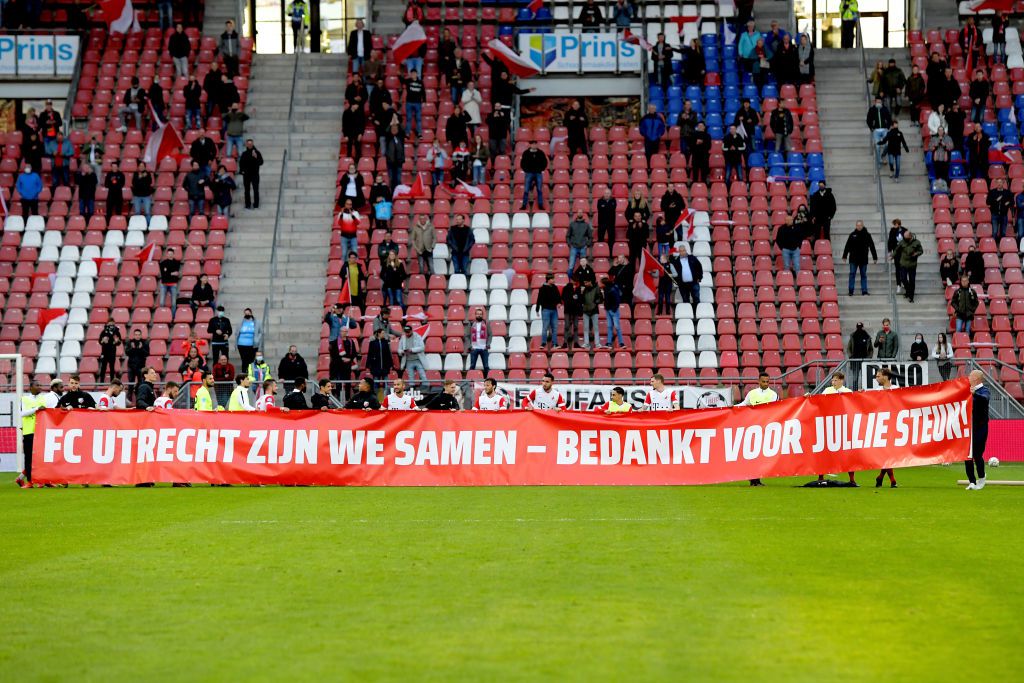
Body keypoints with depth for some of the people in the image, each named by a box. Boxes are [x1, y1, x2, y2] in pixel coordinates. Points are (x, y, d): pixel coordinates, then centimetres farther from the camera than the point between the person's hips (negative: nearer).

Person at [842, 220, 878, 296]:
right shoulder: (852, 235, 2)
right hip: (853, 259, 0)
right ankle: (851, 291, 3)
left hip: (863, 259, 0)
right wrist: (844, 256, 1)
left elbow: (872, 247, 4)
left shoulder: (867, 235, 1)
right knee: (852, 274, -1)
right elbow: (847, 246, 5)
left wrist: (875, 257, 3)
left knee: (864, 275, 6)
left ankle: (864, 291, 9)